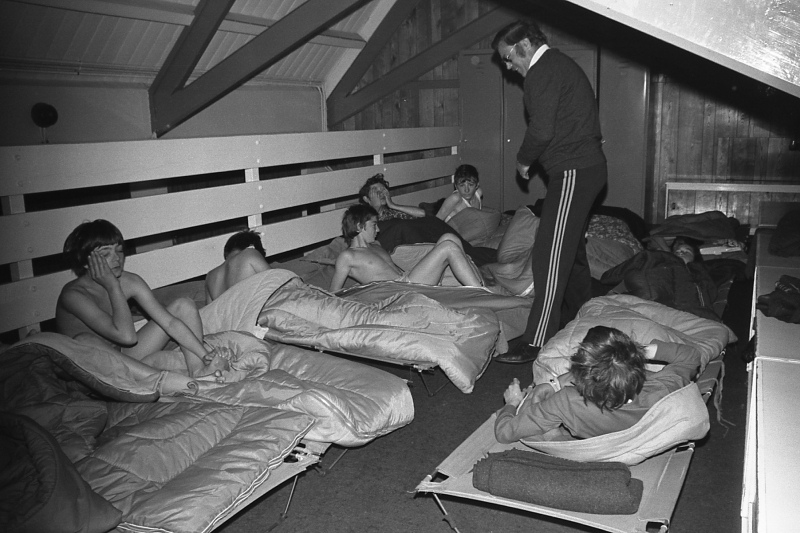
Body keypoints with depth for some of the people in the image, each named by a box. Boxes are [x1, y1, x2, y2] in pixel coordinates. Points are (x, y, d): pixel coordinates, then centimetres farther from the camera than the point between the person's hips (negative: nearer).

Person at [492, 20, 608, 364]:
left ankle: (537, 342, -11)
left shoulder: (543, 71, -12)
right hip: (587, 166, 11)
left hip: (573, 172, -11)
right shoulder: (560, 64, 21)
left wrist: (523, 160, -3)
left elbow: (542, 130, -21)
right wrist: (532, 158, 16)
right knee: (571, 249, 19)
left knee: (550, 256, -12)